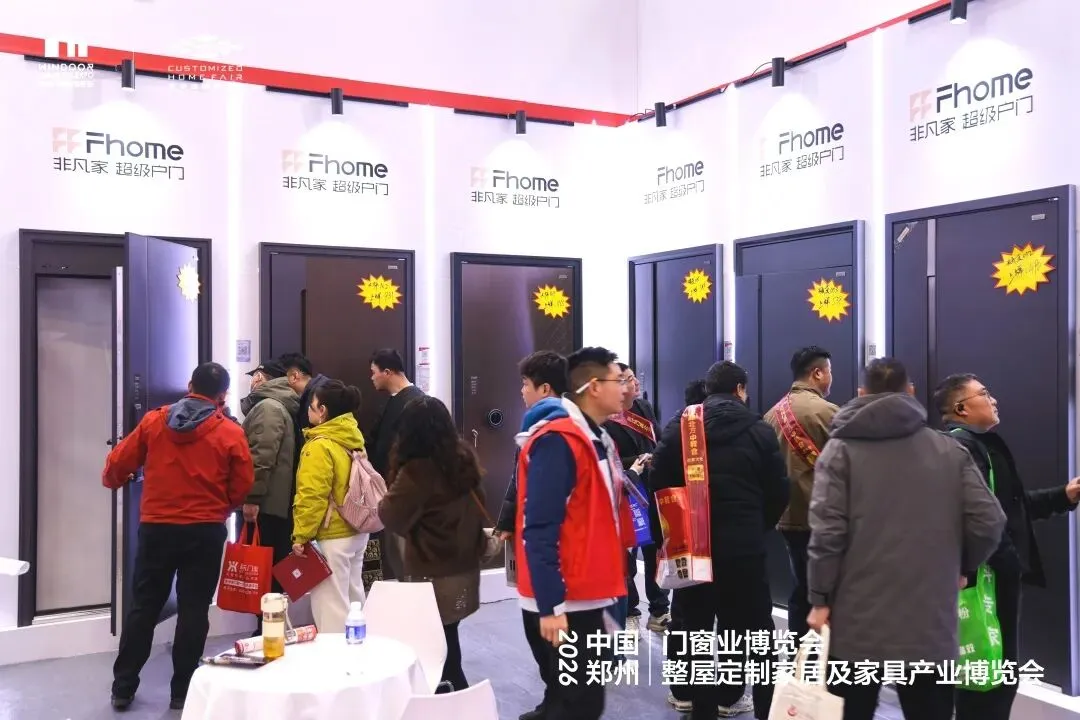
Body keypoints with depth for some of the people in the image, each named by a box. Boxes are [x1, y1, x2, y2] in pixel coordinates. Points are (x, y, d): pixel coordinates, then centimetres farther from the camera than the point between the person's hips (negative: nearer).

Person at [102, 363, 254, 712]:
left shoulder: (154, 421, 0)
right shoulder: (231, 433, -6)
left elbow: (117, 464, 6)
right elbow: (241, 489, -4)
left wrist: (112, 480, 29)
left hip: (156, 527, 2)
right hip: (205, 532, -2)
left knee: (144, 605, 14)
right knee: (193, 610, 7)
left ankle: (123, 686, 20)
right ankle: (183, 690, 12)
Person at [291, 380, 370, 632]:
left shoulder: (320, 445, -17)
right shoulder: (353, 438, 8)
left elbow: (312, 497, -21)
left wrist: (301, 535, -14)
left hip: (332, 537, -9)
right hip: (357, 531, 9)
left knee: (331, 603, 0)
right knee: (352, 597, 18)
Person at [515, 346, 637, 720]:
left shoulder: (597, 438, 12)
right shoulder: (557, 440, -18)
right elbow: (539, 528, -22)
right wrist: (550, 605, -23)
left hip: (587, 595, 10)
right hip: (564, 601, -9)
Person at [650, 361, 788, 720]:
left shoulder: (678, 427, -2)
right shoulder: (760, 430, -2)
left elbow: (659, 484, -3)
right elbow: (779, 491, 0)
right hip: (745, 546, -1)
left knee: (696, 630, 11)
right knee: (756, 631, 10)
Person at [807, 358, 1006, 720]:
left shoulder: (840, 449, -2)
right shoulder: (951, 450, 5)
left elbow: (827, 531, -11)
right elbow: (988, 523, -1)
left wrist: (820, 599, -4)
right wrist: (958, 568, 17)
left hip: (857, 622, -2)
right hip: (930, 622, 2)